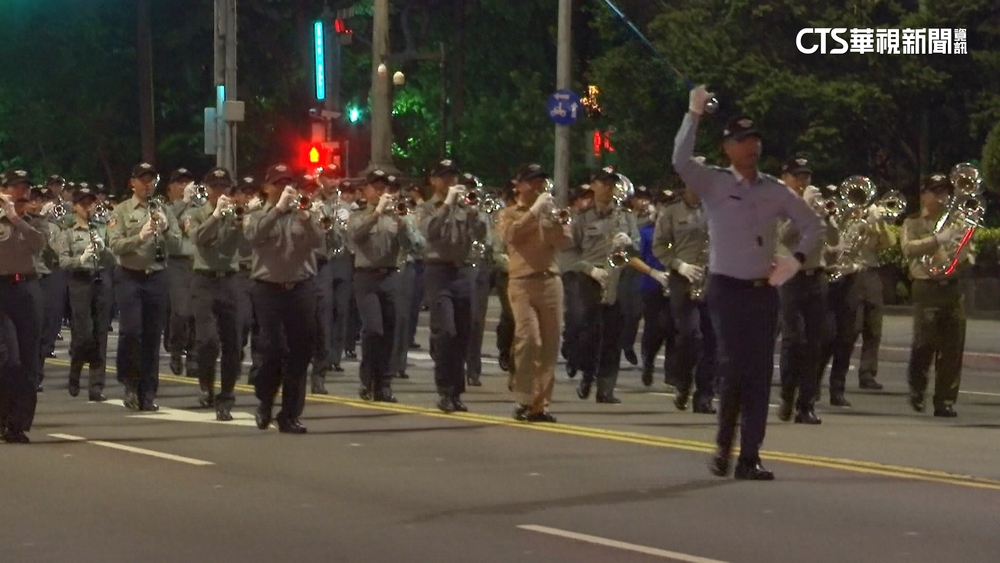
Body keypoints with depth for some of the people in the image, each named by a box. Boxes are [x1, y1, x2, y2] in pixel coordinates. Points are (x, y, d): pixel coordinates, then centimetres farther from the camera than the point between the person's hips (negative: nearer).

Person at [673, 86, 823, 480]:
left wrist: (796, 258, 1)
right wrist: (694, 114, -24)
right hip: (727, 288, -4)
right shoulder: (713, 184, -1)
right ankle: (723, 445, 7)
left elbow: (812, 224, 17)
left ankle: (750, 457, 5)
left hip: (764, 290, 4)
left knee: (760, 373, 1)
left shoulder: (774, 190, 9)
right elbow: (681, 160, -19)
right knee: (733, 366, -12)